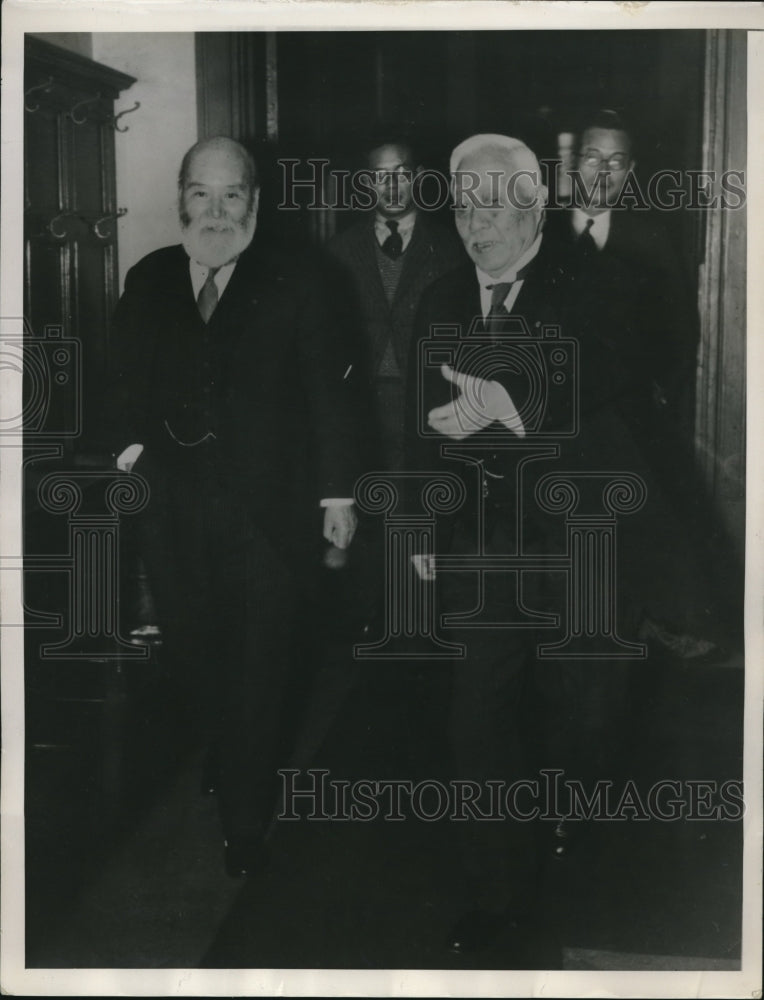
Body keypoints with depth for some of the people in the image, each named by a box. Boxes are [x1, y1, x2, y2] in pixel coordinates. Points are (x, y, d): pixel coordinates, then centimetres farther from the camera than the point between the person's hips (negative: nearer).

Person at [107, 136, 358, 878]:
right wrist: (130, 441, -7)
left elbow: (325, 393, -2)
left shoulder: (292, 285, -2)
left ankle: (246, 822, 25)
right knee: (190, 658, 12)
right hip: (174, 510, 3)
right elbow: (128, 381, 10)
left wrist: (336, 491, -4)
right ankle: (225, 760, 39)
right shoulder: (147, 281, 7)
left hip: (265, 511, -3)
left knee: (258, 670, 8)